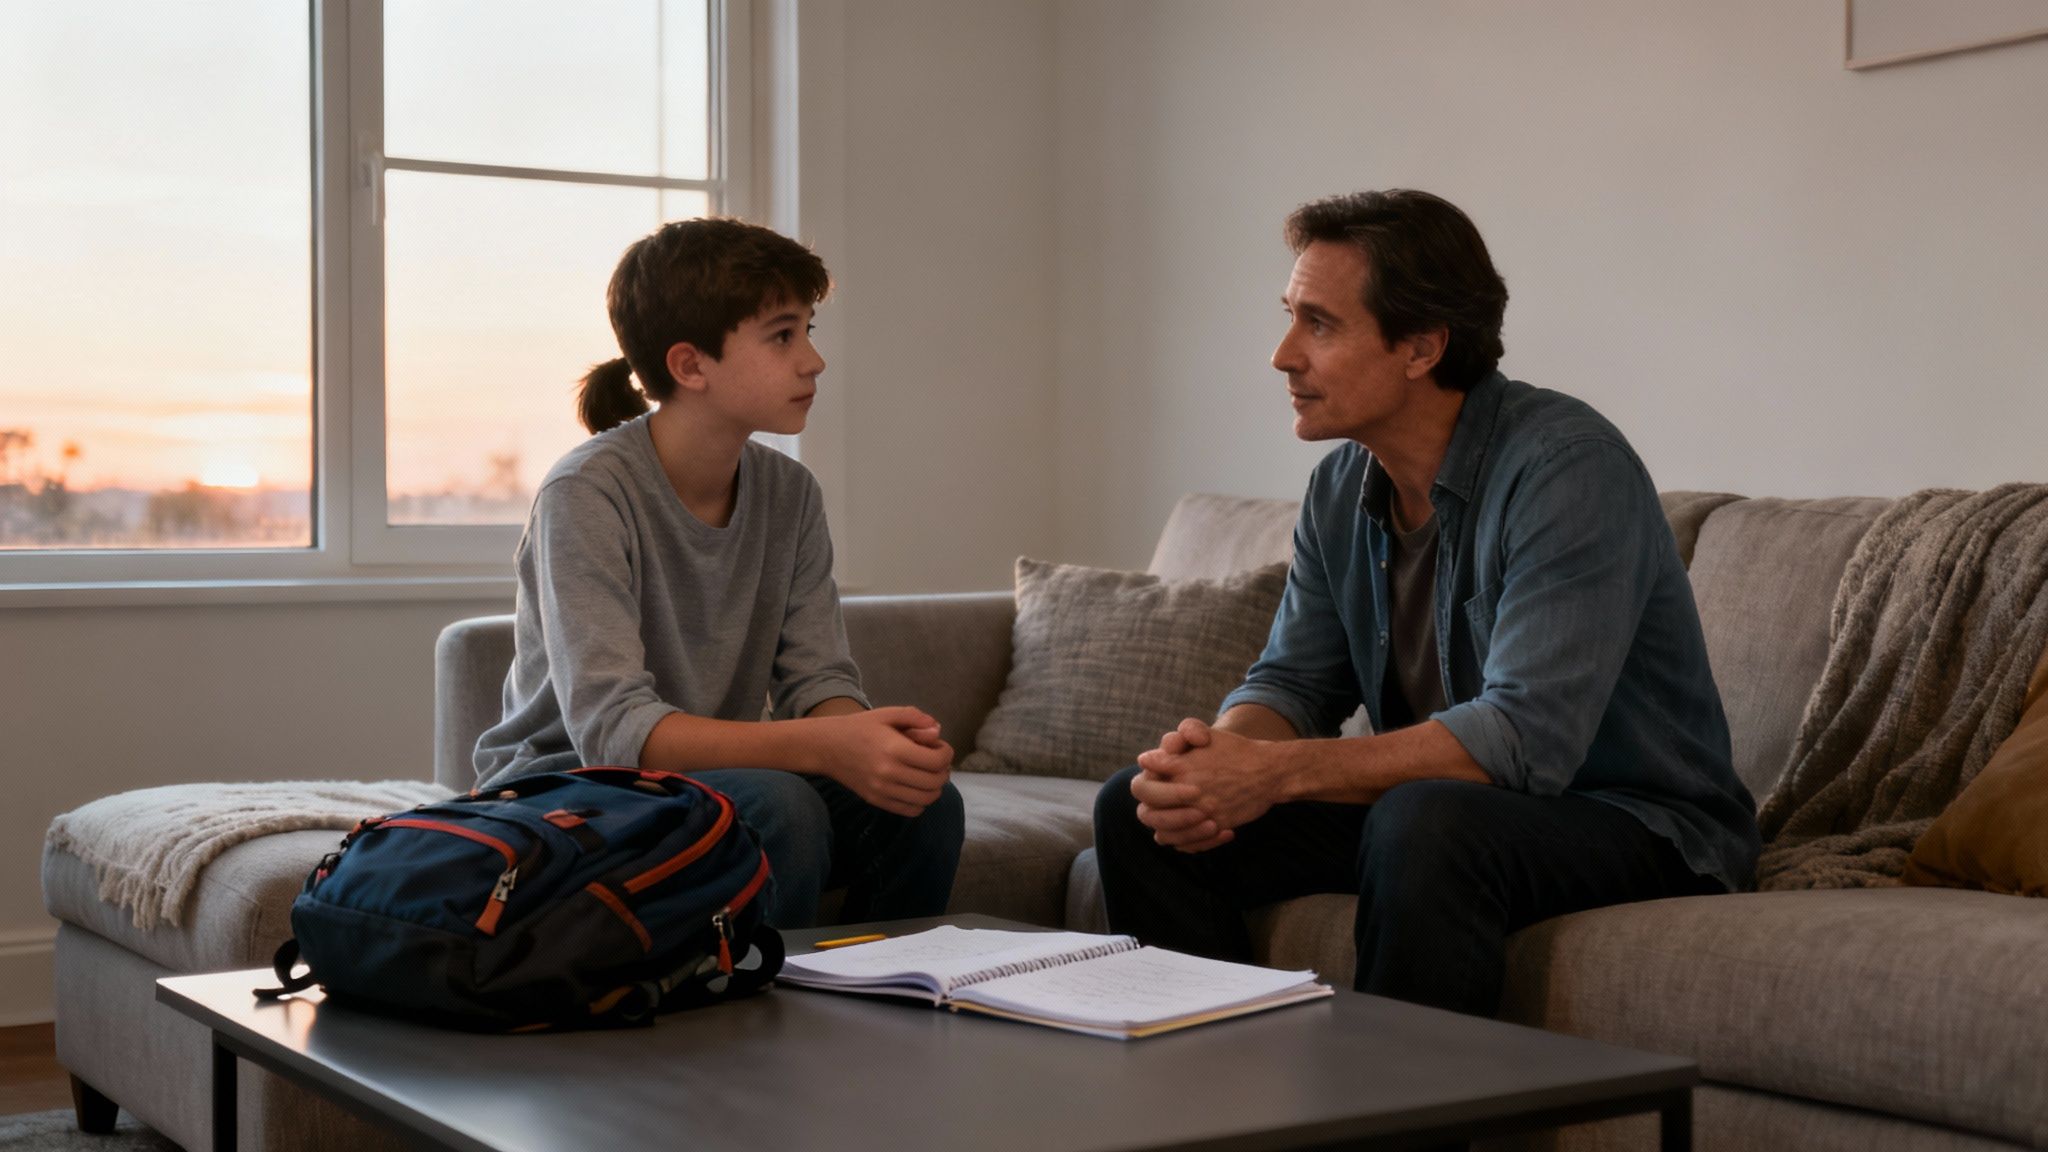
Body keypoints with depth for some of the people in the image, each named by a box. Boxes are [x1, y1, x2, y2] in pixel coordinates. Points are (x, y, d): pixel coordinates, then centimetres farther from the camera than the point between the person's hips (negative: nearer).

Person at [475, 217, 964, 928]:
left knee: (923, 803, -17)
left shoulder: (789, 494, 2)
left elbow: (819, 680, -2)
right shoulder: (587, 495, -19)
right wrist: (824, 748, -39)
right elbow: (610, 727, -28)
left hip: (711, 778, 6)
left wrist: (872, 740, -27)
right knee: (778, 807, -31)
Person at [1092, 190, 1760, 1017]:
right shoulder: (1342, 488, 4)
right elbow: (1290, 683, 6)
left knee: (1425, 821, -38)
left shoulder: (1568, 467, -22)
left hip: (1637, 827, -7)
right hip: (1451, 806, 7)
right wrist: (1217, 758, -18)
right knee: (1142, 810, -4)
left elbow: (1526, 739, -29)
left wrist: (1278, 773, -30)